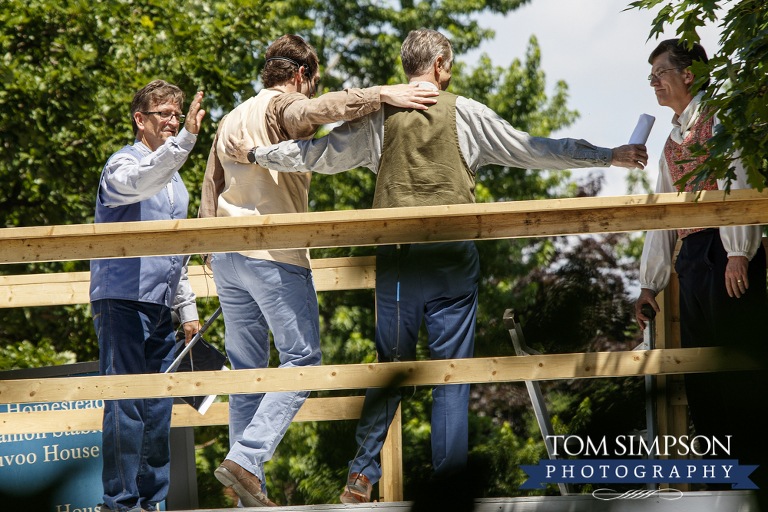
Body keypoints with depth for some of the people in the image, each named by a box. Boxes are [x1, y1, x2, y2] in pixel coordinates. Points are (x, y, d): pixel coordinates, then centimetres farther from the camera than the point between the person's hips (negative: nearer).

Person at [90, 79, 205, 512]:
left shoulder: (176, 180, 23)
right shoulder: (123, 164, -3)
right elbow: (138, 183, -30)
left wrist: (188, 311, 22)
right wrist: (185, 139, -41)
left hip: (160, 307, 8)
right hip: (122, 300, -8)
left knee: (158, 408, 7)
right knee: (126, 406, -11)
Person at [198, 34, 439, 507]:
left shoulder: (231, 120, 23)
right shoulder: (282, 105, -2)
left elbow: (210, 192, 25)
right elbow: (310, 112, -27)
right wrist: (380, 95, -25)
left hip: (226, 252, 8)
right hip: (274, 252, -8)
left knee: (247, 371, 9)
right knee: (301, 360, -4)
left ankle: (251, 493, 5)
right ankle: (246, 460, -19)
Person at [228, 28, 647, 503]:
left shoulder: (379, 115, 6)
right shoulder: (465, 113, 3)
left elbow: (319, 154, 11)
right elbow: (533, 149, 5)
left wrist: (256, 154, 25)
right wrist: (609, 156, 13)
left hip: (396, 255, 2)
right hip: (453, 255, -2)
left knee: (391, 365, 10)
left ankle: (363, 475, 5)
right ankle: (450, 479, 0)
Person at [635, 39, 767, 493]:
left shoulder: (718, 118, -1)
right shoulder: (673, 142, 24)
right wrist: (650, 282, 21)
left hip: (726, 252, -8)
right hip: (692, 259, 8)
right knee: (699, 370, 6)